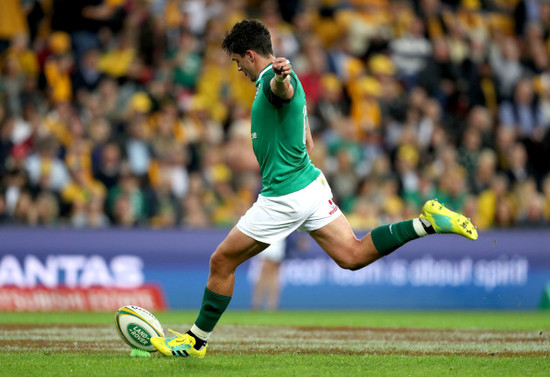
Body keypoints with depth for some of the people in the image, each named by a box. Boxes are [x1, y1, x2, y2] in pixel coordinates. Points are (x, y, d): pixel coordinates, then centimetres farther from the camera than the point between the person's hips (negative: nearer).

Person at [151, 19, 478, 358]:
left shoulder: (274, 81, -16)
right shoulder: (280, 79, 16)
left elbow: (285, 89, -45)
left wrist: (280, 75, -69)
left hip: (284, 198, -10)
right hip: (310, 182, 10)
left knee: (222, 262, 2)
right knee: (354, 256, 4)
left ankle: (197, 340, 10)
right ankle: (428, 222, -6)